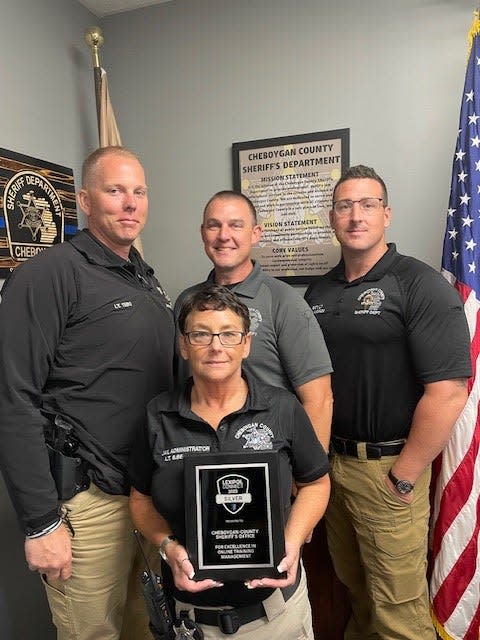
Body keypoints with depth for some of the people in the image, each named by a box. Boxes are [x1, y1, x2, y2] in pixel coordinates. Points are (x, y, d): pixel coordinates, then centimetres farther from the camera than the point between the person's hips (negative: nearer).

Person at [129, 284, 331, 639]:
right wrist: (168, 546, -14)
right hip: (188, 602, 1)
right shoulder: (159, 417, -9)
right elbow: (142, 497, 3)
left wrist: (292, 543, -13)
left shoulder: (283, 409, -12)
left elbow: (316, 483, 1)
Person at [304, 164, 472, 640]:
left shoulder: (421, 286, -12)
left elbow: (448, 393, -19)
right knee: (351, 583, 24)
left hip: (387, 468, -5)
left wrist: (404, 478, -15)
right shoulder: (318, 292, 6)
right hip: (328, 461, 6)